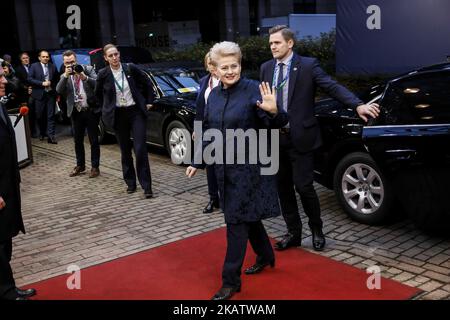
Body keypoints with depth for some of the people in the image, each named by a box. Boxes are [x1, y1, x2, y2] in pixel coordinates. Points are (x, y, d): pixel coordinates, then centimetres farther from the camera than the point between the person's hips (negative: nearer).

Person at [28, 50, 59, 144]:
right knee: (40, 116, 6)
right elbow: (30, 79, -6)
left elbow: (56, 79, 14)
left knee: (51, 115, -3)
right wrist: (42, 83, -14)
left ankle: (50, 136, -3)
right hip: (39, 94, -1)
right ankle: (42, 133, 26)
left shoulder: (53, 66, 6)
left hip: (51, 94, 1)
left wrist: (54, 87, 5)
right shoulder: (34, 66, 1)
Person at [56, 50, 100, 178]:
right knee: (78, 141, 12)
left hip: (91, 110, -3)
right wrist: (65, 75, -18)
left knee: (94, 140, 3)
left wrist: (85, 78, -24)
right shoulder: (64, 77, 8)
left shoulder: (88, 69, 0)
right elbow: (59, 91, -8)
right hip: (76, 112, 3)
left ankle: (95, 167, 13)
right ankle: (80, 165, 26)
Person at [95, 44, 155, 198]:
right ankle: (130, 183, 23)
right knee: (125, 151, 10)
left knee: (140, 149, -7)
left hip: (136, 112, -1)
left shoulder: (131, 68, -4)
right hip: (118, 116, 1)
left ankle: (146, 186, -3)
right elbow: (98, 93, 15)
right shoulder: (103, 74, -3)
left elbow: (147, 83, 9)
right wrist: (106, 109, 14)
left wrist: (149, 102, 7)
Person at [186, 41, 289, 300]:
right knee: (246, 215, 19)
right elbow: (208, 131, 16)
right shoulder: (214, 95, 7)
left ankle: (231, 281, 8)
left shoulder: (253, 89, -12)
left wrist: (273, 111, -41)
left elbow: (276, 124, -19)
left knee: (236, 221, -3)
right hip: (224, 166, 7)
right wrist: (198, 162, 15)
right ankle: (266, 256, 41)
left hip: (248, 166, -6)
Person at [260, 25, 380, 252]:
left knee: (303, 186, -4)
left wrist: (358, 105, -28)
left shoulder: (308, 65, -6)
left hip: (300, 137, -5)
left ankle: (316, 230, 21)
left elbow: (333, 87, -14)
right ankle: (293, 232, 26)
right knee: (283, 188, 10)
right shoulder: (266, 68, 9)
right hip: (275, 139, 5)